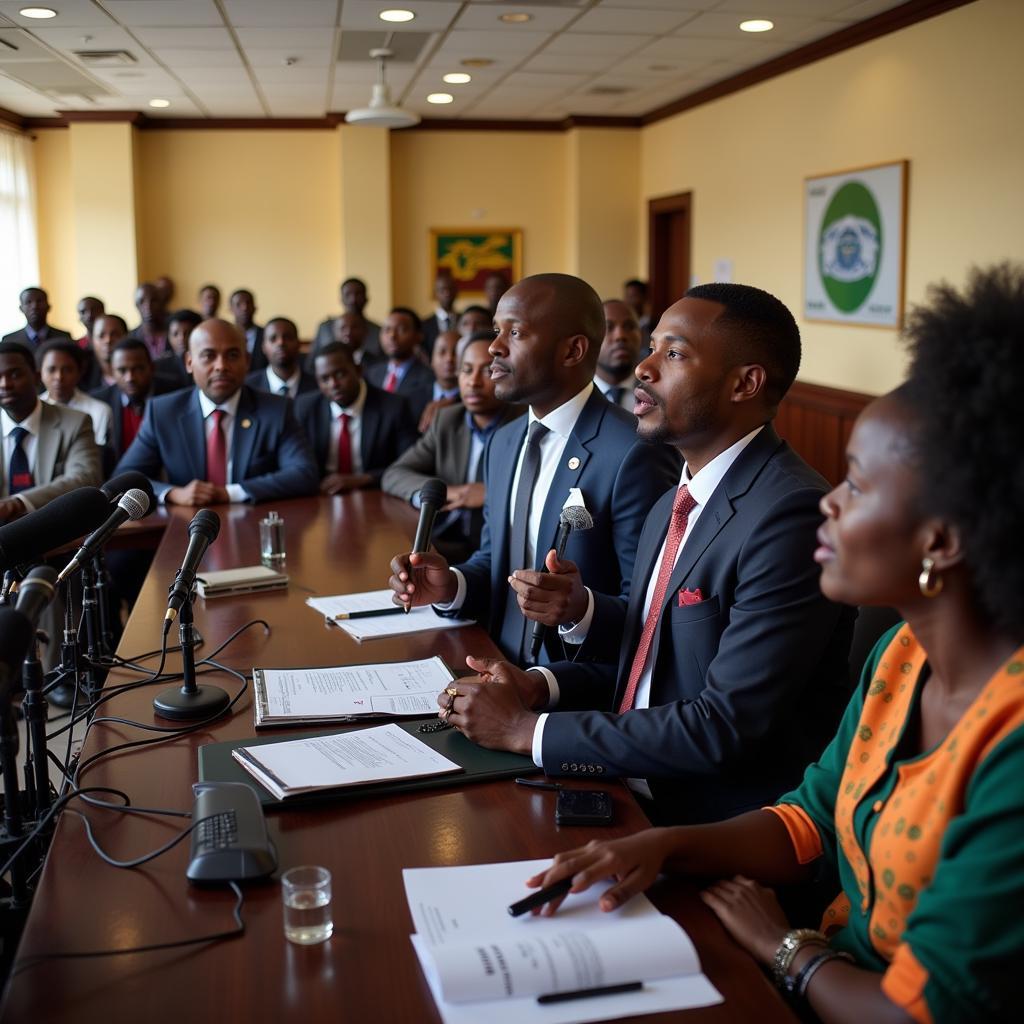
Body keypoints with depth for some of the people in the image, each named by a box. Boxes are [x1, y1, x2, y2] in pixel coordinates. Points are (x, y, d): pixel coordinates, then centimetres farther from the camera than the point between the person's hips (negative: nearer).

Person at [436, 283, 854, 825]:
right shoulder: (672, 508, 9)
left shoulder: (790, 515, -20)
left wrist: (528, 729, -17)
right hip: (630, 790, 7)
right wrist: (562, 648, -4)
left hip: (717, 822, -7)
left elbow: (727, 727, -23)